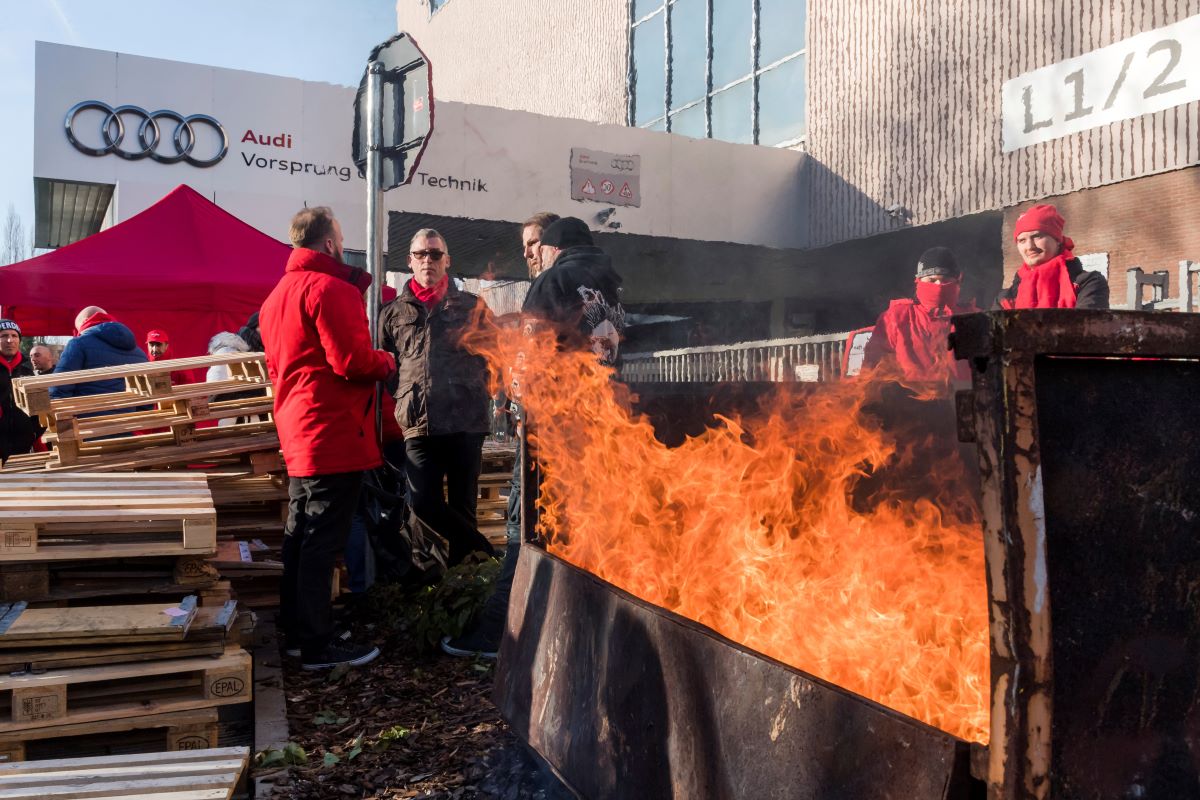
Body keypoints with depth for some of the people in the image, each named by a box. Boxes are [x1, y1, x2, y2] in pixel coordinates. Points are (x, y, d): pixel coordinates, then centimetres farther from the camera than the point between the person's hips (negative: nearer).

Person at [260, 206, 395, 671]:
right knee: (324, 540, -5)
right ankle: (319, 646, 2)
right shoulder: (330, 288, -15)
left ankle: (295, 630, 26)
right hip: (334, 434, -10)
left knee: (300, 535, 16)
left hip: (297, 434, 10)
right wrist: (387, 362, -1)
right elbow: (353, 361, -21)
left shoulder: (278, 293, 17)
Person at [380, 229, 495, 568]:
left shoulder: (471, 305, 11)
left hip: (465, 421, -1)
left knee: (462, 505, 4)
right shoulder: (393, 312, 15)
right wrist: (402, 401, 8)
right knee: (424, 503, -9)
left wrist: (476, 393, 3)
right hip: (418, 425, 1)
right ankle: (484, 553, 6)